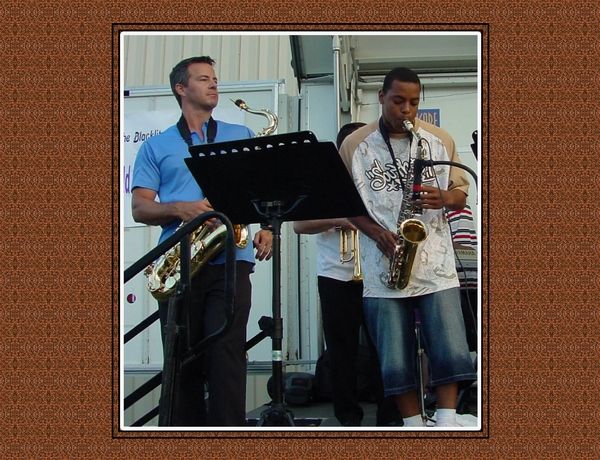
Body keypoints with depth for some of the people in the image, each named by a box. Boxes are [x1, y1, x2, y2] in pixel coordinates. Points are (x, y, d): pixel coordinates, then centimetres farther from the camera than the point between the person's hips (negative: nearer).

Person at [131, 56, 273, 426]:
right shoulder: (155, 146, 15)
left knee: (226, 355, -11)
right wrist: (180, 209, -12)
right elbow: (139, 207, 8)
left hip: (230, 260, 0)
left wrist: (266, 227, -3)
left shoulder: (242, 136, 18)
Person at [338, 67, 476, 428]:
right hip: (383, 269, 0)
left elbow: (461, 192, 11)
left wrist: (443, 198, -12)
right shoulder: (355, 145, 3)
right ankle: (414, 426, 15)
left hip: (435, 266, 1)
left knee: (451, 355, -5)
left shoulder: (441, 140, 7)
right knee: (396, 364, 3)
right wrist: (375, 231, -10)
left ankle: (447, 424, 5)